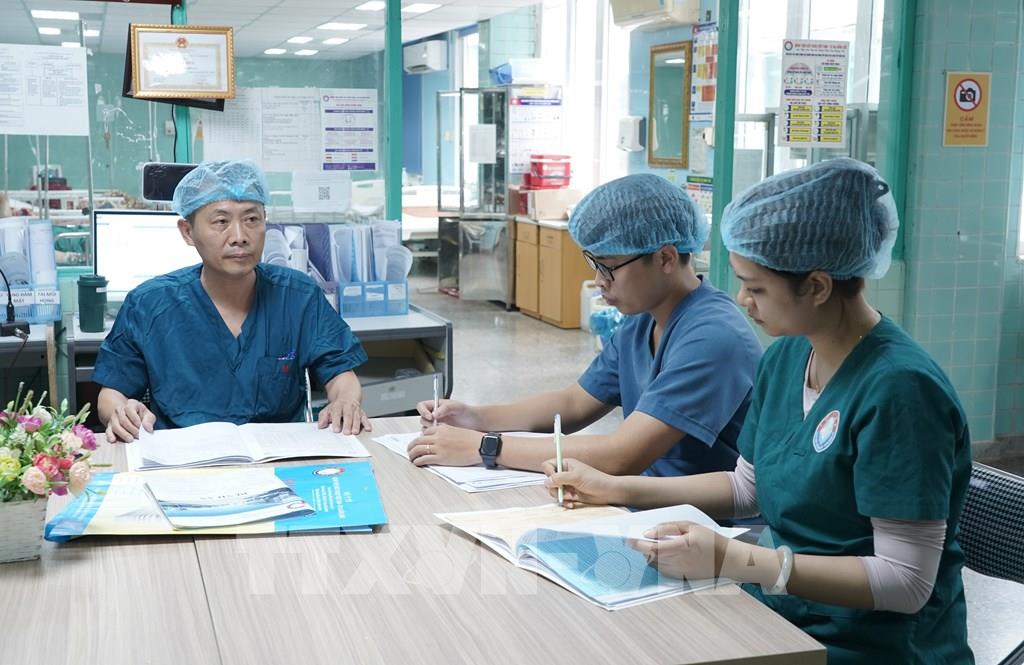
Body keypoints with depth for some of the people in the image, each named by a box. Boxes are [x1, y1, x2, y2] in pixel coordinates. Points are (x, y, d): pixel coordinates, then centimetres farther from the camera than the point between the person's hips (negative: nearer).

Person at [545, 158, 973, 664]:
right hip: (777, 614, 7)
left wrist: (729, 559, -28)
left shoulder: (898, 389, -22)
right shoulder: (784, 358, 2)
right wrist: (617, 489, 7)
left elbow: (907, 581, -23)